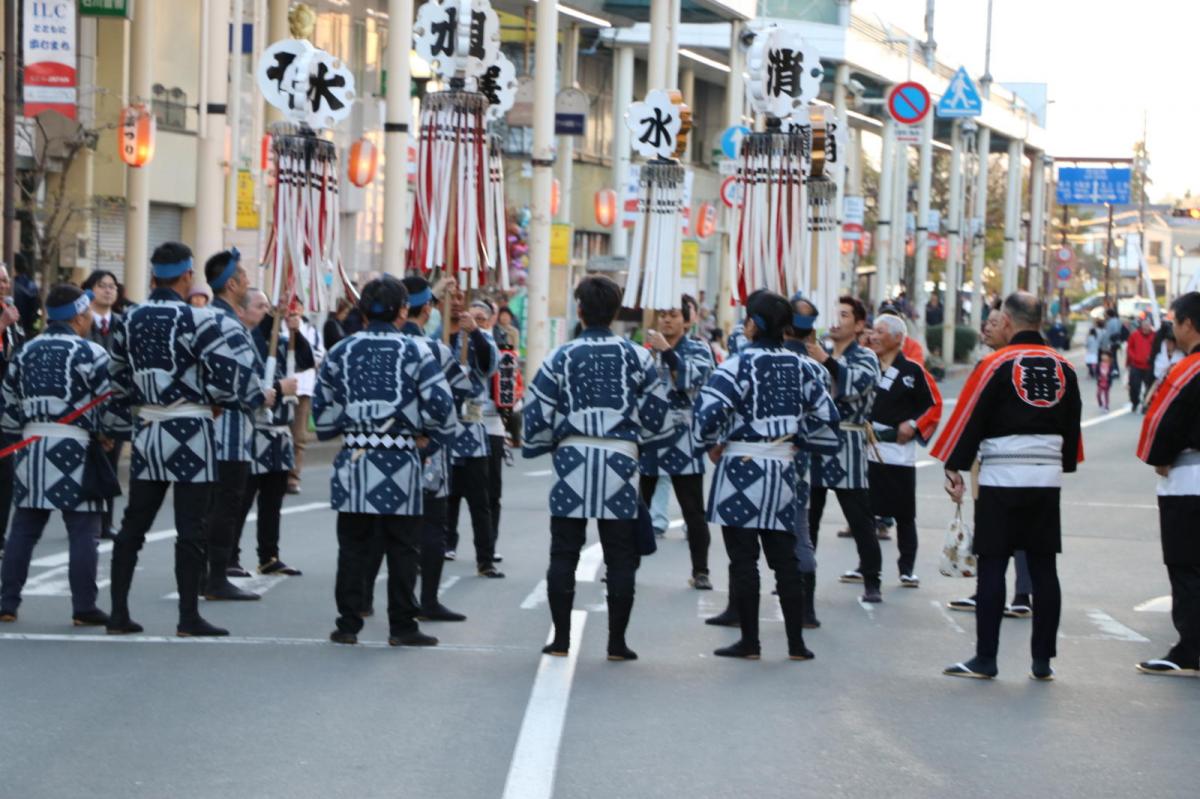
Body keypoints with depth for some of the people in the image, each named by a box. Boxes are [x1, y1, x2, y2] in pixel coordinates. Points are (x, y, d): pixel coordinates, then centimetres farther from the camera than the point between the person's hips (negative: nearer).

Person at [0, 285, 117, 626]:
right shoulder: (90, 353, -8)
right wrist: (107, 435, 7)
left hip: (31, 448, 6)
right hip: (73, 450, -6)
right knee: (83, 531, 0)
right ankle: (84, 607, -1)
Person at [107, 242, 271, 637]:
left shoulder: (129, 320, 7)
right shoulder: (197, 320, -13)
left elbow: (120, 381, 15)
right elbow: (228, 372, -14)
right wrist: (260, 396, 2)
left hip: (146, 431, 6)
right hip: (188, 433, -6)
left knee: (133, 525, 11)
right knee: (191, 528, 0)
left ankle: (118, 612, 13)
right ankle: (189, 616, 2)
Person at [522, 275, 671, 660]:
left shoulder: (561, 357, -1)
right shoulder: (636, 356, 2)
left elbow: (537, 412, 0)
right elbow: (656, 411, 5)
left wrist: (537, 447, 17)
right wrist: (645, 443, 20)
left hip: (572, 459, 0)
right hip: (620, 460, 0)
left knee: (563, 553, 8)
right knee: (620, 556, 6)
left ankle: (561, 638, 8)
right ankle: (617, 641, 6)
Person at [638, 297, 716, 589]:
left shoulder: (698, 351, 1)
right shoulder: (646, 349, 12)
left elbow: (693, 379, -18)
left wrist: (667, 351, -22)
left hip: (682, 441, -3)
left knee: (693, 510, -1)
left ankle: (700, 572, 5)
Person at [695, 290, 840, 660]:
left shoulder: (740, 364, -12)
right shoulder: (799, 366, 6)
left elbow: (709, 410, -22)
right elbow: (825, 414, 11)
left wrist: (712, 444, -5)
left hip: (741, 467, -5)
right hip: (782, 470, 5)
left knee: (743, 560, 1)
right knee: (785, 559, 10)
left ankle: (749, 641, 4)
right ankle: (796, 643, 12)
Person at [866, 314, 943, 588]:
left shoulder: (913, 372, -2)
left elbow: (935, 405, 3)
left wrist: (913, 425, -8)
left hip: (899, 450, -3)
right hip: (865, 449, 3)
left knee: (904, 514, 4)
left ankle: (907, 569, 13)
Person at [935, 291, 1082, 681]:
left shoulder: (996, 364, -8)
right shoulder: (1064, 367, 8)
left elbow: (969, 417, -8)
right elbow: (1072, 425, 16)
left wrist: (954, 468, -2)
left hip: (1001, 477, -5)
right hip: (1047, 477, 5)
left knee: (992, 566, -1)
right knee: (1043, 568, 7)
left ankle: (985, 659, 0)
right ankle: (1043, 661, 10)